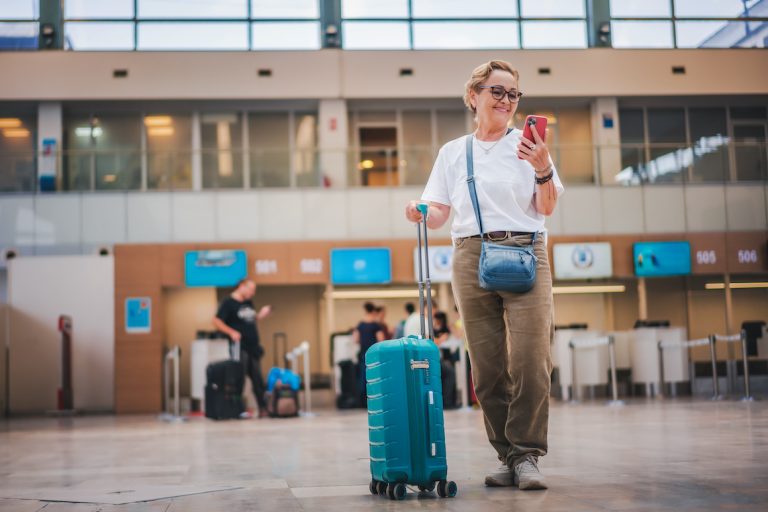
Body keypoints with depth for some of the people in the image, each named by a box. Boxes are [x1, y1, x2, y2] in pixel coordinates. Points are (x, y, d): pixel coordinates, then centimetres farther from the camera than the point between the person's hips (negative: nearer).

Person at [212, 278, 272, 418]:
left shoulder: (248, 303, 15)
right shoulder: (228, 303, -6)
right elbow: (217, 322, -11)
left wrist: (260, 315, 6)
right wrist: (231, 332, -21)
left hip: (253, 347, 7)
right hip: (239, 347, -7)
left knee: (257, 379, 7)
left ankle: (263, 408, 11)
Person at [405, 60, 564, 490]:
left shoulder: (528, 144, 9)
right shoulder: (453, 152, 15)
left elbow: (547, 209, 4)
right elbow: (439, 214, 13)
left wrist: (543, 170, -13)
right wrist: (420, 214, -9)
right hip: (472, 257, 2)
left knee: (530, 360, -12)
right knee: (489, 367, 0)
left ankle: (527, 456, -4)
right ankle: (508, 456, 8)